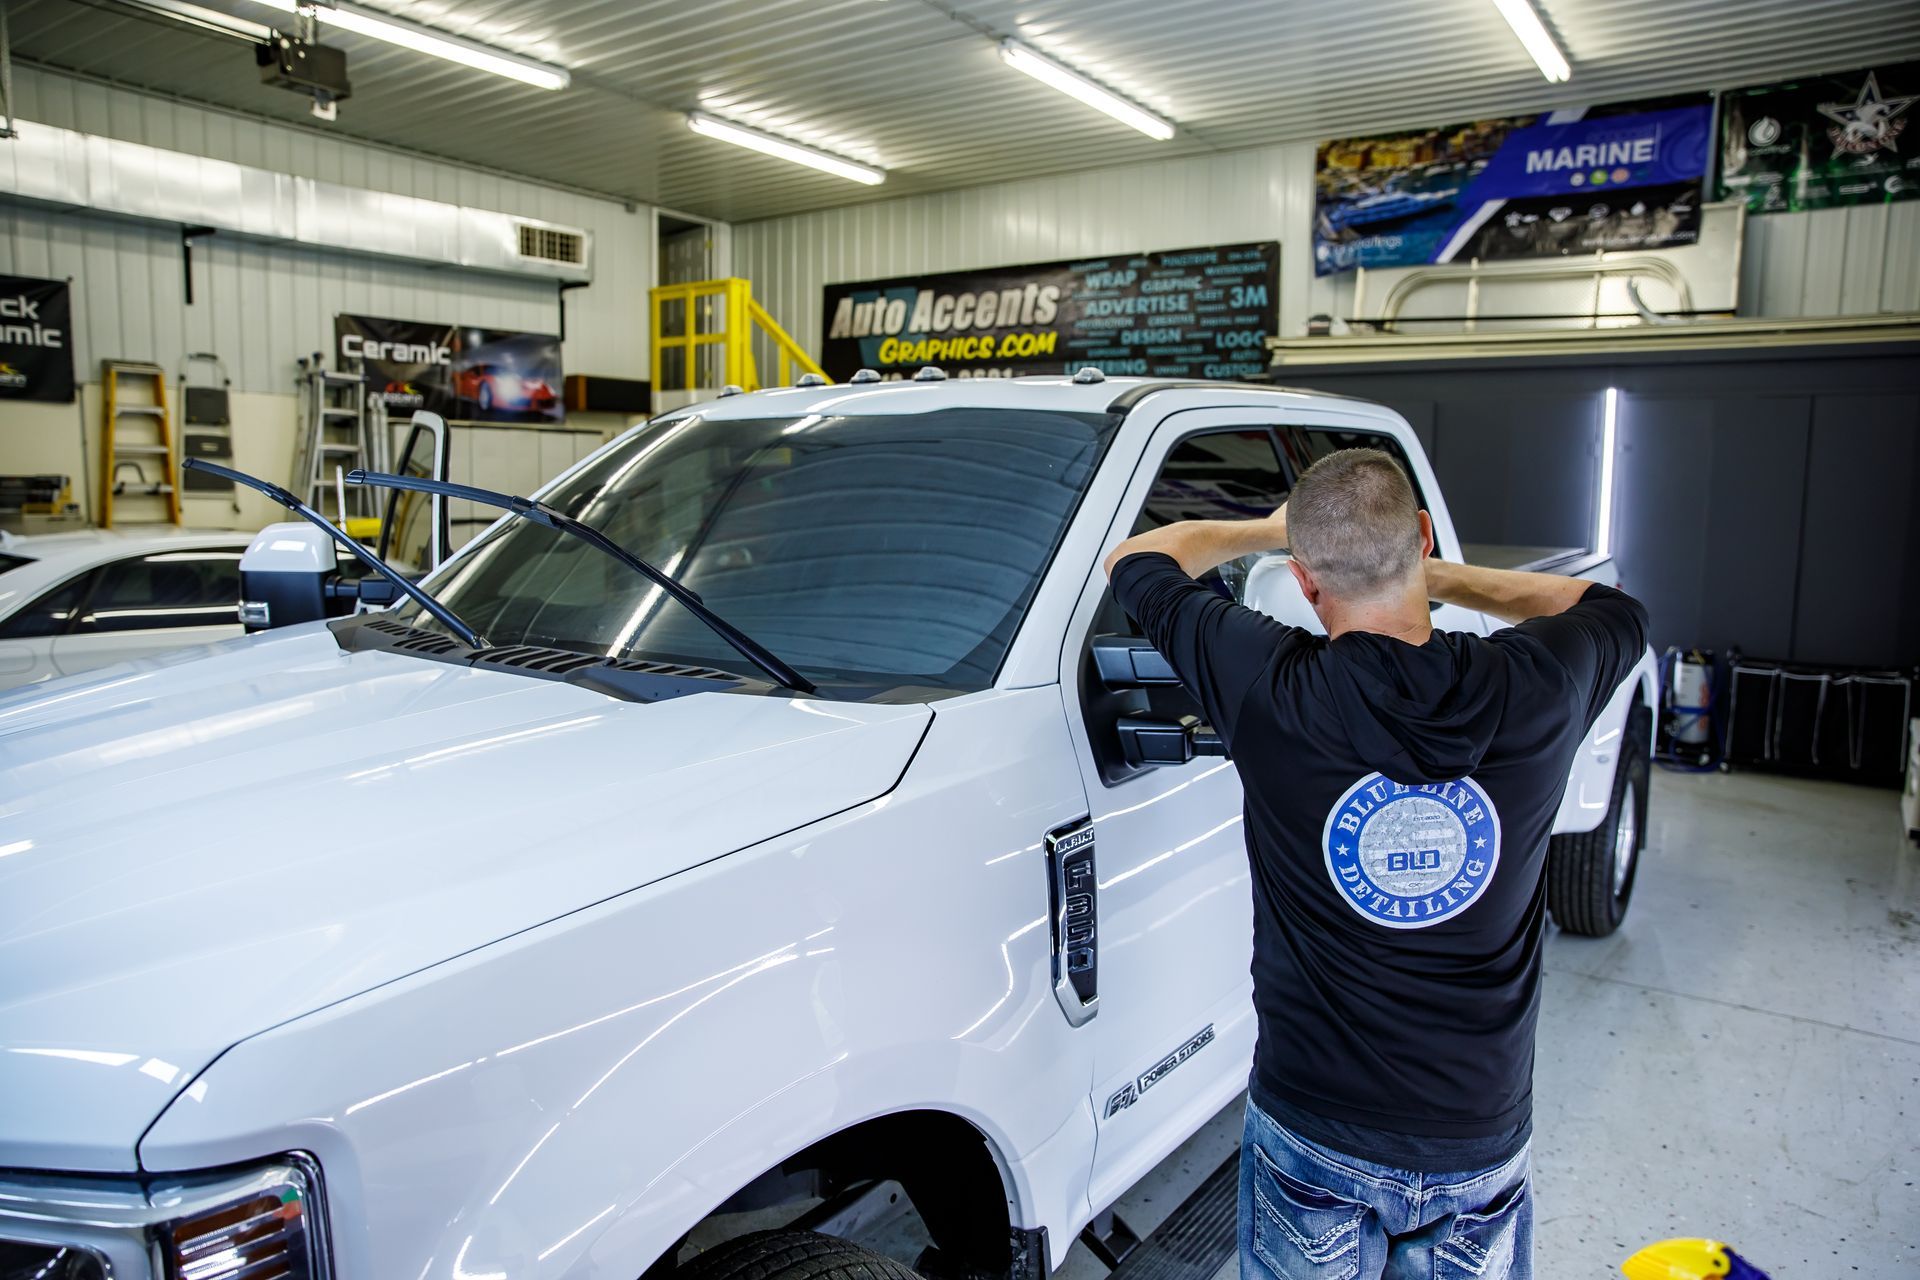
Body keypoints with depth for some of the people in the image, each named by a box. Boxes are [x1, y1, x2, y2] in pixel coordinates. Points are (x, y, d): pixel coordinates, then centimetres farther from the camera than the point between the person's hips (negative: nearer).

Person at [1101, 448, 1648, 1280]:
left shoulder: (1272, 693, -20)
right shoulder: (1529, 690, -15)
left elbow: (1134, 560, -2)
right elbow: (1617, 611, 11)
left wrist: (1267, 529, 14)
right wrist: (1438, 577, 11)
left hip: (1312, 1142, -1)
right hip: (1481, 1149, 2)